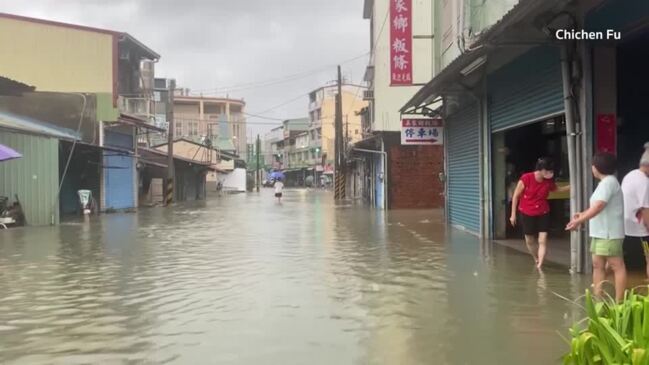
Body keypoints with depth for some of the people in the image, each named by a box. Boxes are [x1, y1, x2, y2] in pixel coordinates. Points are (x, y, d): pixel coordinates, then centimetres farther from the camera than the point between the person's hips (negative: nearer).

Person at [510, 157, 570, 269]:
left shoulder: (549, 181, -8)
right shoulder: (526, 178, -20)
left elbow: (556, 189, 17)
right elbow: (516, 196, -11)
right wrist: (513, 214, -8)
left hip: (543, 214, 2)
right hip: (527, 214, -2)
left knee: (543, 240, -10)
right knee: (529, 241, 13)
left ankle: (540, 266, -10)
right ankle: (536, 259, 38)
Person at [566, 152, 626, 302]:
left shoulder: (608, 182, -15)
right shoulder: (605, 182, 17)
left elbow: (598, 206, -23)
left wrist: (579, 221, -20)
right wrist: (582, 214, 18)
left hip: (609, 234, -10)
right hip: (600, 233, 10)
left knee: (617, 266, -5)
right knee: (597, 265, 10)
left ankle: (619, 302, -2)